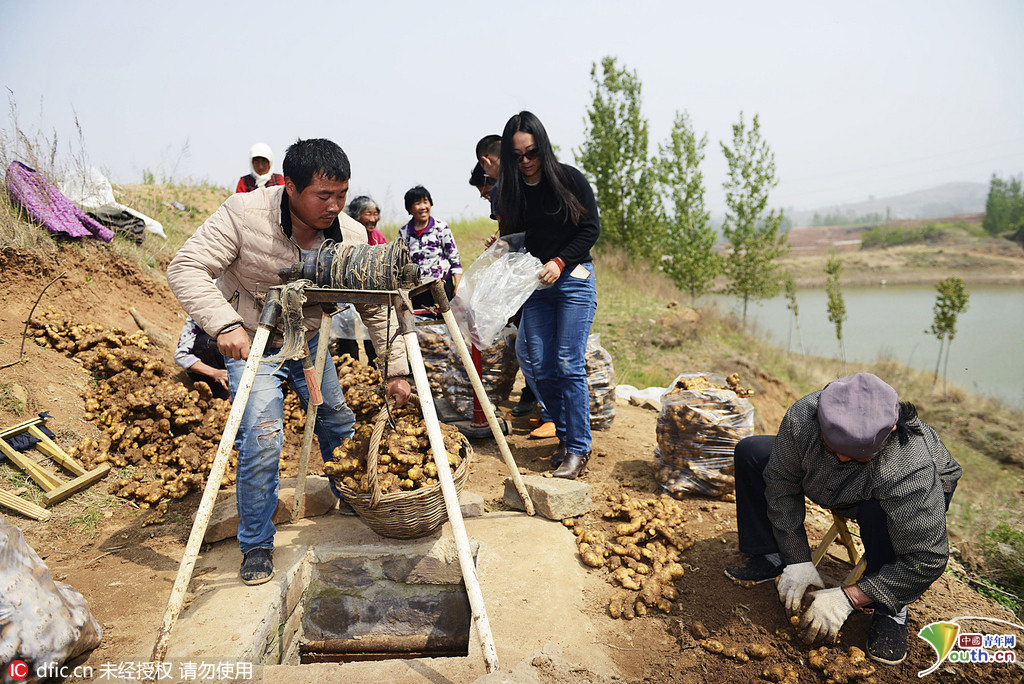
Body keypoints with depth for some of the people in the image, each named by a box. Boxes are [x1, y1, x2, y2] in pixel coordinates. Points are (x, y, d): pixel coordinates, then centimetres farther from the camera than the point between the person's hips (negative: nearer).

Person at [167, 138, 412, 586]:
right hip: (251, 344, -4)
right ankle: (256, 544, 4)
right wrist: (225, 324, -44)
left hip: (309, 342, 4)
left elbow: (376, 307, -9)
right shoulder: (244, 213, -26)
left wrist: (396, 369, -12)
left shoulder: (351, 236, -16)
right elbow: (186, 268, -28)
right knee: (262, 439, -17)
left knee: (341, 426, 13)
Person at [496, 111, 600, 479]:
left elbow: (591, 228, -5)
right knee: (540, 367, 2)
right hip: (534, 285, 4)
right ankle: (564, 436, 19)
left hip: (574, 279, -4)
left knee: (568, 365, -10)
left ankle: (579, 449, 0)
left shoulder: (569, 179, -4)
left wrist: (560, 262, -15)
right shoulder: (511, 189, 6)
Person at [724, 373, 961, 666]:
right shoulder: (801, 417, -35)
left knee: (880, 515, -41)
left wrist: (848, 598, -34)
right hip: (844, 493, 4)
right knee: (751, 452, -9)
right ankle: (771, 558, 3)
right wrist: (797, 561, -19)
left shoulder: (911, 472, -44)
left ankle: (889, 610, -14)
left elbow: (927, 560, -35)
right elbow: (781, 485, -18)